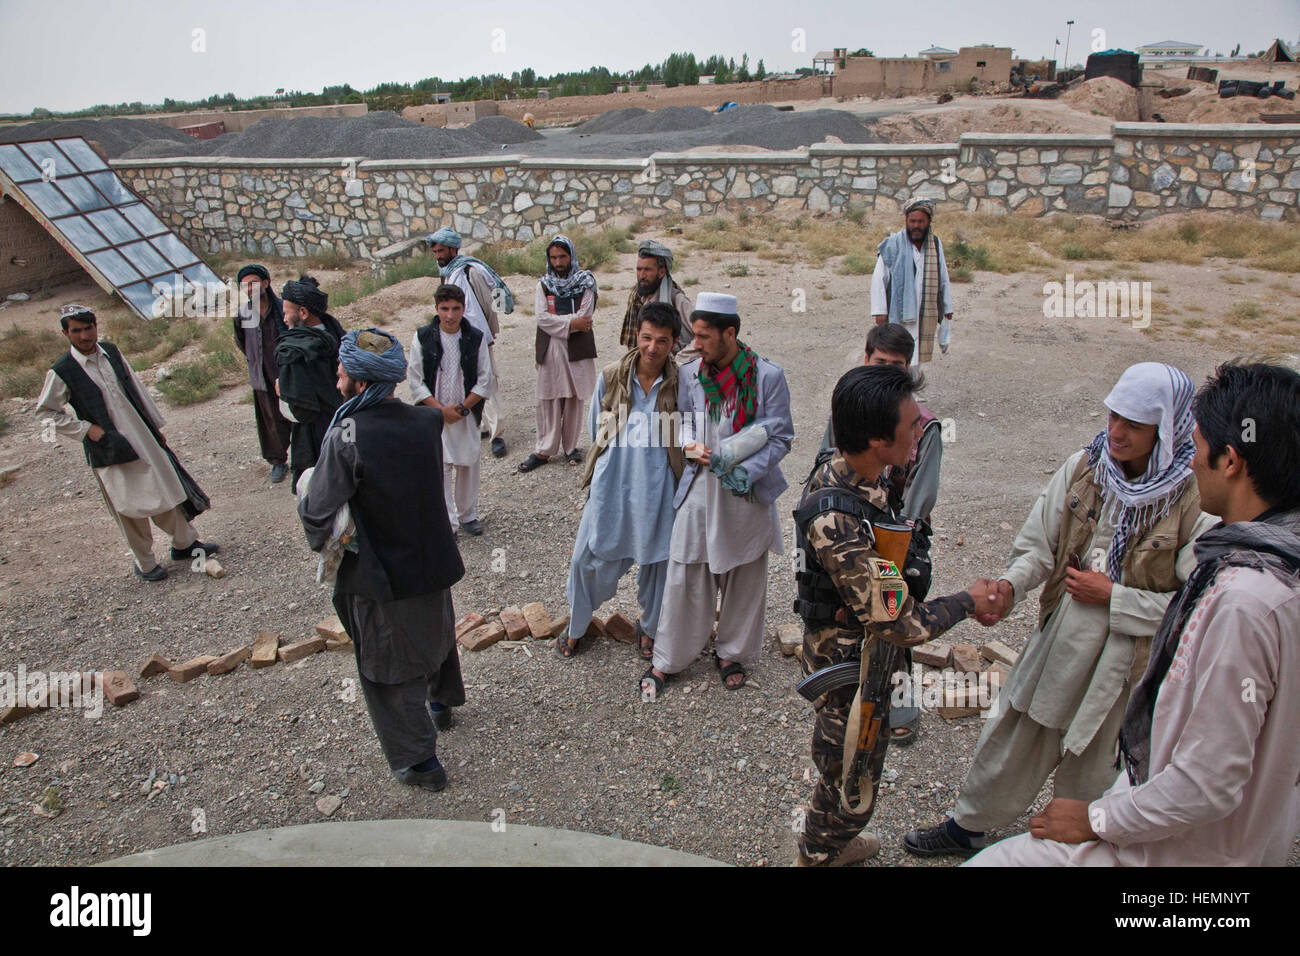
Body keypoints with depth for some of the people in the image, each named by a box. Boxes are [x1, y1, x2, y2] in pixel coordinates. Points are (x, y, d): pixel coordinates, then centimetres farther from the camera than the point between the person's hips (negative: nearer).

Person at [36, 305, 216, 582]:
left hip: (142, 437, 5)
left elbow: (136, 389, 11)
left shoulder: (110, 351, 4)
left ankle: (185, 543, 30)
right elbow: (46, 412, -2)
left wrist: (156, 426, 14)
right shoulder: (61, 373, -10)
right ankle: (144, 563, 18)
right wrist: (86, 428, -10)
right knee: (131, 507, 2)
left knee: (165, 489, 13)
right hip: (110, 448, -5)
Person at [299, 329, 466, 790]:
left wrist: (320, 544, 0)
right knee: (436, 630, 31)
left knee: (388, 669, 14)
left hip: (380, 577, -6)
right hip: (433, 561, 6)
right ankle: (442, 701, 57)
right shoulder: (427, 421, -9)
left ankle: (419, 760, 24)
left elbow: (318, 513, -24)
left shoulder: (346, 438, -26)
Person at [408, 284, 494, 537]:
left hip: (467, 414, 1)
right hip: (433, 414, -1)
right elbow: (415, 381, -3)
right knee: (439, 467, -4)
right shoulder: (423, 338, -4)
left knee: (468, 464, 8)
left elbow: (485, 381, 0)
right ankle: (446, 520, 5)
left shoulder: (476, 338, -1)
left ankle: (468, 515, 25)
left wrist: (463, 407, -9)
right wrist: (441, 409, -10)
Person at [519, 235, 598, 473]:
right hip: (550, 351, 2)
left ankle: (570, 446, 17)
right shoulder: (544, 284, 9)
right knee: (547, 400, 1)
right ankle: (544, 450, 7)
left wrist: (557, 322, -11)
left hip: (577, 350, -1)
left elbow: (585, 318, -9)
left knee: (574, 398, 5)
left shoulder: (585, 282, 3)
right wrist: (571, 323, -12)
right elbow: (542, 318, -4)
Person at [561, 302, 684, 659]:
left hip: (657, 488, -1)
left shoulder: (680, 383, -7)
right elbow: (596, 429, 9)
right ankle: (576, 627, 33)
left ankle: (650, 629, 38)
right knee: (590, 557, 9)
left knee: (655, 561, 12)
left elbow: (688, 436, 5)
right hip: (611, 484, 1)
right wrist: (616, 458, 8)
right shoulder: (611, 377, -3)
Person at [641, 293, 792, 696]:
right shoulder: (689, 374, 1)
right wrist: (691, 445, -8)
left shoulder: (768, 376, -9)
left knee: (745, 578, 13)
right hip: (700, 490, 2)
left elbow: (781, 437, -6)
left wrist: (745, 472, -19)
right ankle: (666, 659, 20)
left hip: (748, 493, -1)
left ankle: (732, 653, 34)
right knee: (685, 576, 4)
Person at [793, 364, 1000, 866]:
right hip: (850, 660, -9)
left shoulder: (843, 467, -8)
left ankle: (828, 841, 54)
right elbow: (901, 624, -31)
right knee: (851, 779, 16)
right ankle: (818, 854, 42)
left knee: (847, 765, 30)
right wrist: (968, 600, -16)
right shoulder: (838, 520, -38)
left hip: (859, 641, 9)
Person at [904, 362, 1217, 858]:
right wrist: (1009, 584, -18)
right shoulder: (1081, 468, -7)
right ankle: (968, 826, 44)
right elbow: (1037, 543, 1)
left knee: (1090, 770, 17)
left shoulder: (1197, 502, -19)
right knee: (1009, 741, 21)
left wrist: (1113, 597, -18)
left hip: (1124, 663, -4)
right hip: (1056, 640, 4)